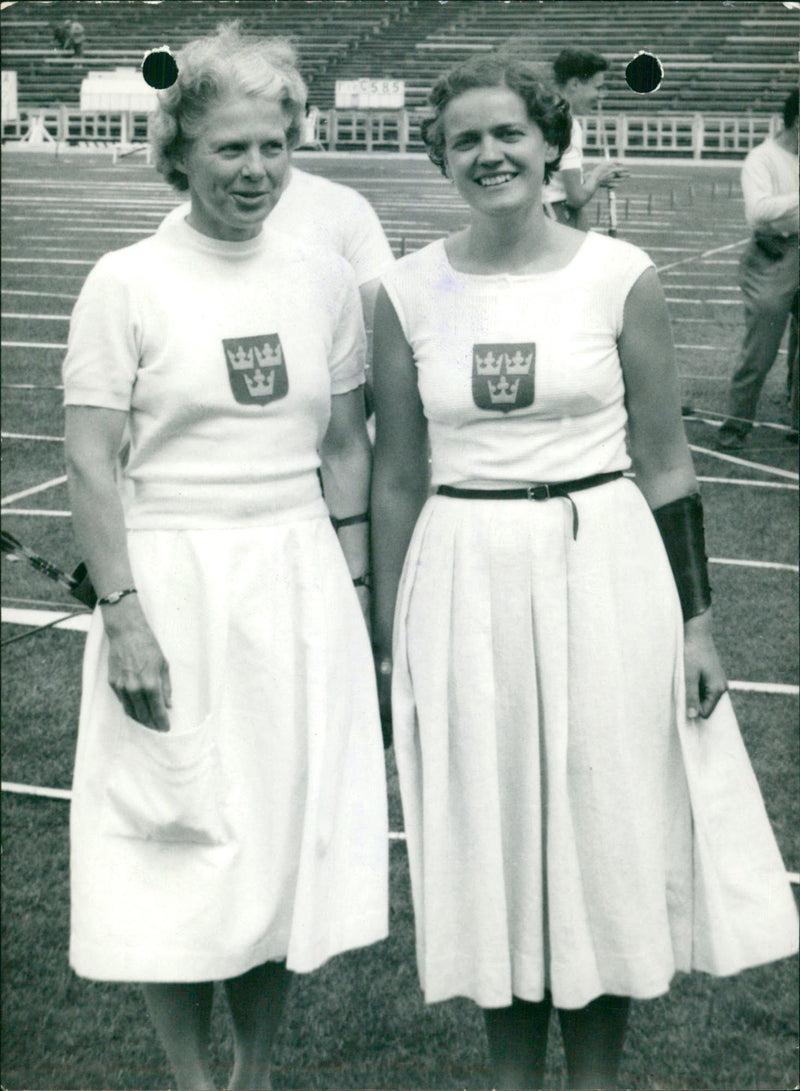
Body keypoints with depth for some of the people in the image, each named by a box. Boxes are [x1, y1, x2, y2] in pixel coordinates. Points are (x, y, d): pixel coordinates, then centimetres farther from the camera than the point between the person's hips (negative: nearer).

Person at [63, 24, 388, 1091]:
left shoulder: (323, 276, 5)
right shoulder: (128, 283, -7)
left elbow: (345, 449, 10)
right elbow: (89, 462, -9)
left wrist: (353, 593, 8)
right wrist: (124, 614, -15)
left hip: (298, 586, 4)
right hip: (173, 585, -3)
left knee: (288, 831, 10)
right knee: (181, 840, 3)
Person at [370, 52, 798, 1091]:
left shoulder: (620, 276, -3)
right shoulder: (409, 292, 1)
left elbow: (664, 464, 1)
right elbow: (397, 478, 6)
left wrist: (697, 619, -1)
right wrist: (387, 635, 6)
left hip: (603, 575, -1)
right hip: (466, 586, 1)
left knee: (603, 831, 9)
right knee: (493, 838, 11)